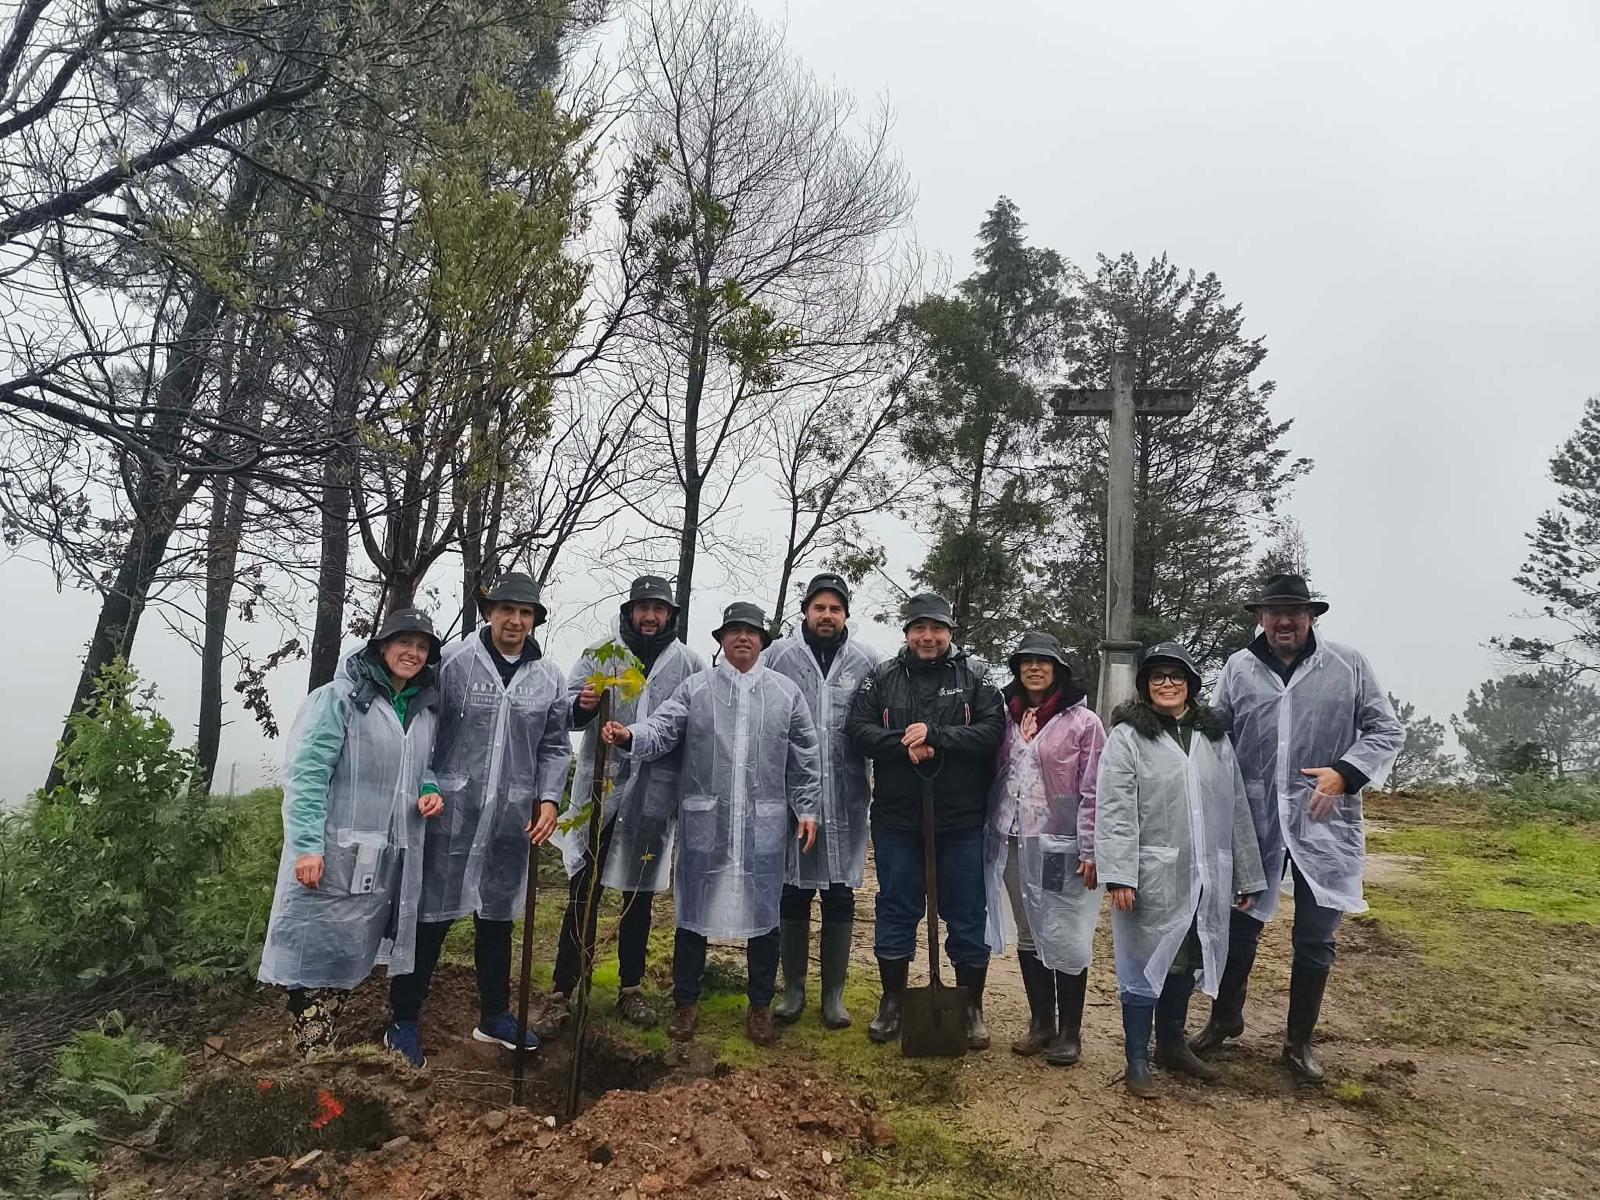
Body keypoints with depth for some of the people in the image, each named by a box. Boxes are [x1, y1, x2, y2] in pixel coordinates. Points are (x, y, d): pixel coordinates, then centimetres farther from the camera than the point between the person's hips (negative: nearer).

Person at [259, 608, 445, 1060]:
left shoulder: (425, 708, 12)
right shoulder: (340, 697, -9)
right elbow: (305, 773, -13)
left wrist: (428, 791, 1)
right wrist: (307, 846, -19)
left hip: (390, 860, 7)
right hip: (333, 854, -6)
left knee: (349, 955, 15)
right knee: (318, 952, -1)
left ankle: (324, 1052, 27)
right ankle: (308, 1057, 10)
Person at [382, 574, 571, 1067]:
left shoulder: (549, 679, 5)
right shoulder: (455, 661, -7)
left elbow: (554, 747, 10)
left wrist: (549, 798, 0)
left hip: (511, 819, 4)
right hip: (451, 811, -4)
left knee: (498, 919, 17)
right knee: (431, 916, 3)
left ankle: (494, 1016, 32)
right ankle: (404, 1021, 20)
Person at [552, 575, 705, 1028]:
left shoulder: (689, 663, 2)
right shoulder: (600, 654, 2)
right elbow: (569, 712, -2)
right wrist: (582, 705, -25)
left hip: (653, 793, 1)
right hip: (600, 786, -1)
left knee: (639, 896, 12)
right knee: (583, 892, 4)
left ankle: (631, 988, 25)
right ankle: (565, 988, 15)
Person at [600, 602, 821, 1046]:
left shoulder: (786, 692, 7)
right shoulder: (695, 688, 4)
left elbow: (805, 759, 9)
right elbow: (661, 730, -7)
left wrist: (808, 810, 5)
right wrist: (629, 735, -27)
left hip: (763, 823, 1)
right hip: (703, 821, -1)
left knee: (763, 913, 9)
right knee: (693, 912, 8)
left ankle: (760, 1006, 26)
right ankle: (686, 1003, 25)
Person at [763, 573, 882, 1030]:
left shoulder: (867, 662, 5)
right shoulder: (778, 655, 3)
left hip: (845, 799, 1)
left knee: (840, 894, 8)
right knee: (793, 891, 9)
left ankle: (834, 992, 21)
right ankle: (793, 987, 25)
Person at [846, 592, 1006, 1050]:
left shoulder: (974, 677, 3)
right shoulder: (882, 677, 6)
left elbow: (992, 731, -9)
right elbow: (858, 728, -4)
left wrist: (936, 735, -21)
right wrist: (904, 744, -19)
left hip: (962, 821, -1)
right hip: (897, 818, 1)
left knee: (967, 915, 8)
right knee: (896, 910, 11)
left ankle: (972, 1007, 25)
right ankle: (892, 1001, 27)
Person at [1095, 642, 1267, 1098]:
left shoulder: (1215, 737, 11)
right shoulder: (1127, 736, -6)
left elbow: (1237, 809, 13)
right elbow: (1114, 811, -12)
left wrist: (1247, 878, 12)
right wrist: (1119, 876, -20)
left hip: (1206, 880, 5)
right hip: (1152, 879, -5)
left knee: (1184, 963, 18)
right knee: (1145, 966, 4)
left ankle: (1172, 1044, 36)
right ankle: (1137, 1060, 17)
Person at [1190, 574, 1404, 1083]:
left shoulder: (1348, 665, -2)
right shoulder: (1238, 668, 1)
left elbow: (1387, 730, 0)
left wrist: (1345, 773, -16)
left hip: (1324, 824, -1)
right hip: (1254, 823, 1)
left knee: (1315, 939, 10)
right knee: (1240, 926, 13)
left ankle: (1299, 1041, 29)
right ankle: (1225, 1019, 35)